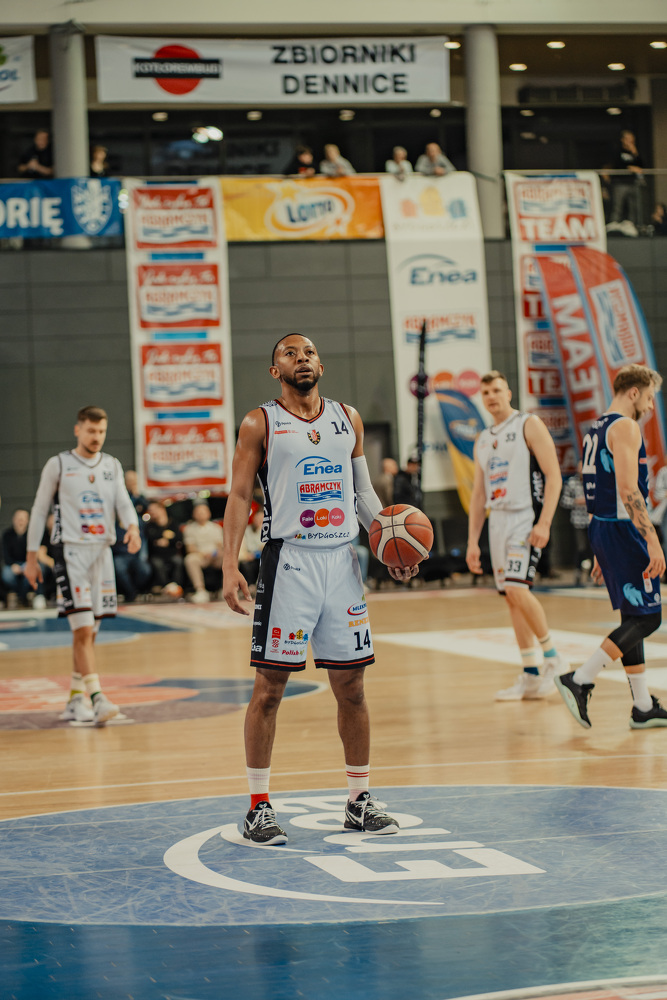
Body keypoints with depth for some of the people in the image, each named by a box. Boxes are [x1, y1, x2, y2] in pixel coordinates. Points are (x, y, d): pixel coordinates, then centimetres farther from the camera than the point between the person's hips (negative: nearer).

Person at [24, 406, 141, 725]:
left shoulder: (112, 466, 13)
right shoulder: (58, 465, 1)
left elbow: (123, 502, 5)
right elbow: (39, 510, 5)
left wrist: (132, 527, -18)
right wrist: (31, 557, 3)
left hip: (102, 551, 5)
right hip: (71, 551, -5)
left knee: (88, 632, 9)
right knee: (83, 629, -14)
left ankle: (75, 701, 18)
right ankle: (96, 698, -20)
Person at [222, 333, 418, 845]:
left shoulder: (348, 419, 12)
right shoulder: (260, 423, 1)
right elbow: (239, 496, -2)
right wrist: (230, 565, -12)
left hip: (342, 561, 4)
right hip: (289, 562, -4)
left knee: (351, 685, 7)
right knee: (270, 687, -2)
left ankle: (360, 801, 18)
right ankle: (259, 806, 6)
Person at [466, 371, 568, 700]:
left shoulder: (529, 425, -4)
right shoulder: (483, 440, 17)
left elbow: (553, 476, -10)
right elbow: (478, 494, 18)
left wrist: (544, 523, -20)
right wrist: (472, 541, 11)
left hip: (526, 517, -7)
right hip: (497, 521, 7)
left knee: (517, 589, -21)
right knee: (512, 598, 6)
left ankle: (553, 657, -6)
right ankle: (531, 677, 10)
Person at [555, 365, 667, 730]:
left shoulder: (597, 429, 18)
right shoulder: (625, 427, -12)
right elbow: (628, 489, -22)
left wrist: (603, 553, 24)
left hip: (602, 528, 10)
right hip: (624, 530, -10)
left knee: (634, 617, 13)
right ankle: (579, 680, -13)